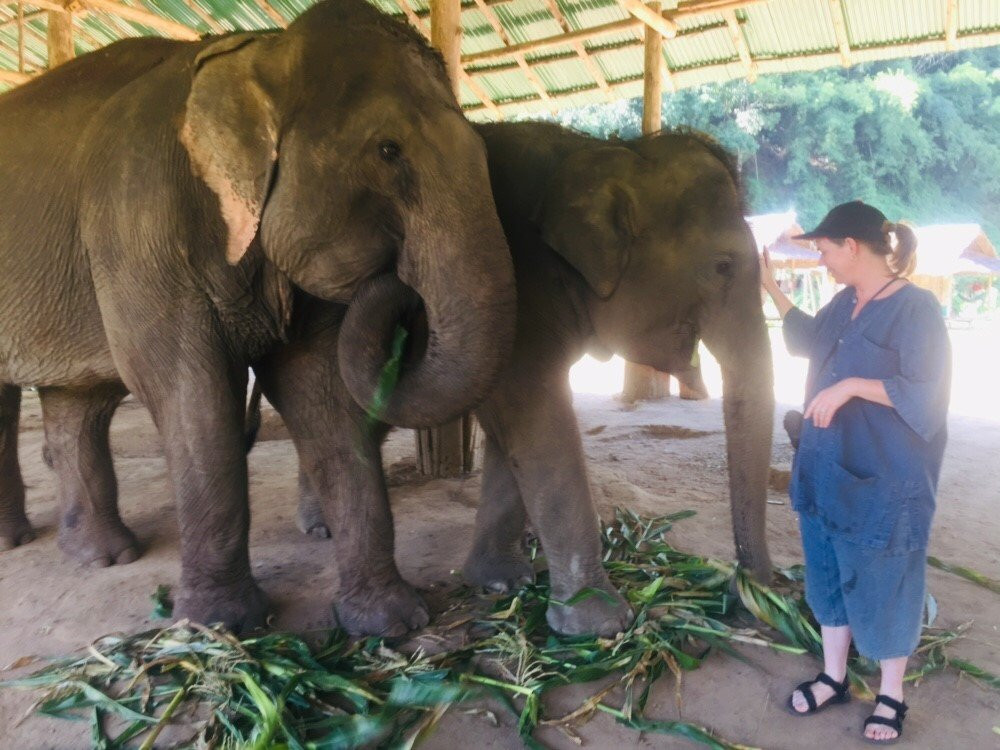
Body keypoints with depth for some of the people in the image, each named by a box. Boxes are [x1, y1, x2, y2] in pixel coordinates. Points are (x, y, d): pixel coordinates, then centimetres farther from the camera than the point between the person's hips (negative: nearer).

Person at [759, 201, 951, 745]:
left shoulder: (916, 307, -15)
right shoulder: (844, 303, 7)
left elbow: (925, 393, -20)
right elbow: (810, 339, 27)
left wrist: (851, 385, -26)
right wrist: (770, 287, 25)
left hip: (884, 481, -7)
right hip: (827, 472, 8)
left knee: (883, 588, 8)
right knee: (830, 576, 16)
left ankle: (891, 695, 29)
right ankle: (833, 677, 34)